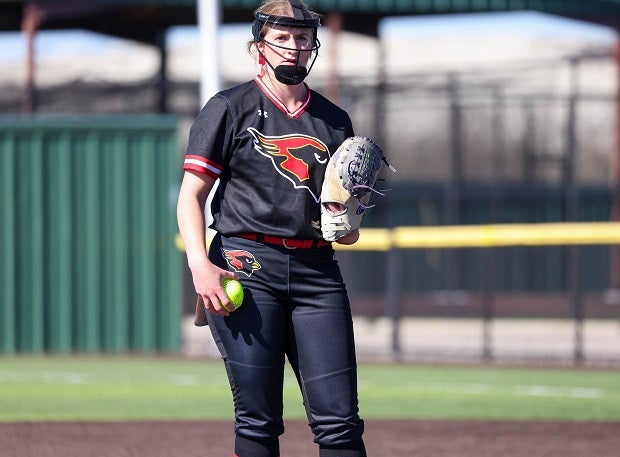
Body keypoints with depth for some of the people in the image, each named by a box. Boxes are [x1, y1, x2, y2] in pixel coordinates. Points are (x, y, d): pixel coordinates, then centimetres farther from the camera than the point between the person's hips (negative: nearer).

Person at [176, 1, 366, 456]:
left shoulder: (335, 120, 17)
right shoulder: (230, 109, 5)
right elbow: (191, 196, 1)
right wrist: (200, 265, -14)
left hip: (317, 270, 3)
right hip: (246, 265, -3)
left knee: (339, 419, -5)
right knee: (258, 419, -6)